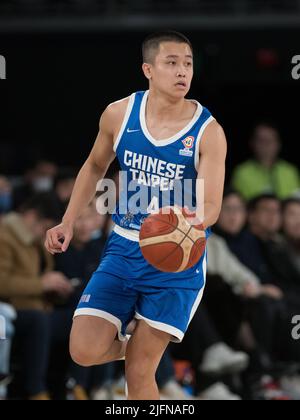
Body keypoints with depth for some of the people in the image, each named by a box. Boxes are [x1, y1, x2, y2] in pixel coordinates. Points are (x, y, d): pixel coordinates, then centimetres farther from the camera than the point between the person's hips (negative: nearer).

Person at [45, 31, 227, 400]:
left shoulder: (208, 132, -14)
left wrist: (191, 225, -41)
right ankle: (129, 347, 24)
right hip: (123, 249, 3)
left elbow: (211, 206, -18)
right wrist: (68, 222, 9)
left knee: (139, 373, -5)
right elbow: (95, 167, 15)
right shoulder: (119, 114, -4)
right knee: (84, 351, -10)